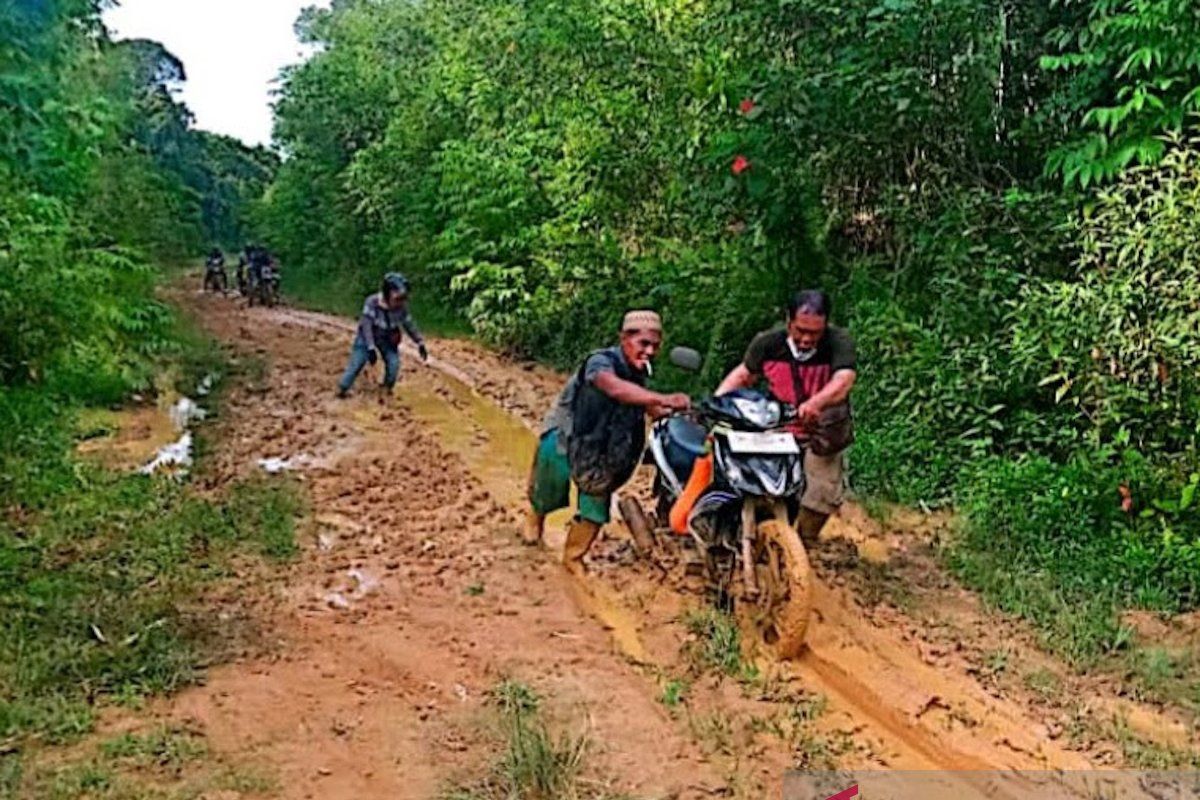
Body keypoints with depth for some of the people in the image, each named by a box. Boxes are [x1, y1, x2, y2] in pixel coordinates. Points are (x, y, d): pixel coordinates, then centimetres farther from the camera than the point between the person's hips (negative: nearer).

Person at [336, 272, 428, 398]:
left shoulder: (401, 307, -20)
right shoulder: (372, 302, -31)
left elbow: (409, 326, -5)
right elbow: (367, 325, -30)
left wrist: (420, 343, -5)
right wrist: (371, 348, -35)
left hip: (387, 339, 3)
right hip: (367, 337, -3)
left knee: (394, 363, -9)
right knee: (357, 363, -8)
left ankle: (386, 390, 15)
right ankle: (342, 390, 8)